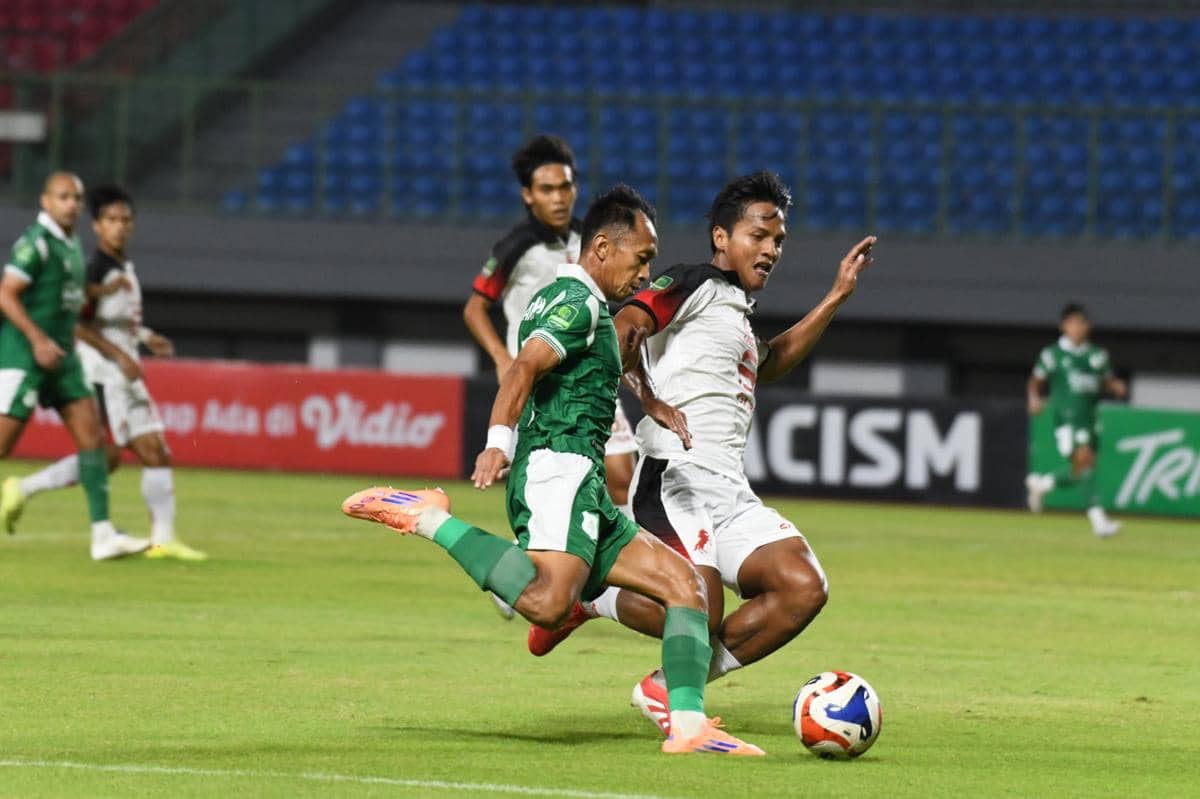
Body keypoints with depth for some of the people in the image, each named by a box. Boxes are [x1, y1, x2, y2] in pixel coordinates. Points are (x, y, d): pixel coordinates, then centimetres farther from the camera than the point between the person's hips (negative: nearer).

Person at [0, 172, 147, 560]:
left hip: (61, 357, 8)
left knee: (91, 436, 0)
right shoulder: (36, 242, -13)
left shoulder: (72, 245, 14)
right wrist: (38, 339, -25)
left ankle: (103, 534, -2)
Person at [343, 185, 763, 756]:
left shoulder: (558, 298, 25)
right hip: (560, 469, -11)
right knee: (548, 602, -32)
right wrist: (498, 444, -29)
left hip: (584, 491, 11)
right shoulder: (579, 302, -6)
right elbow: (523, 370, -19)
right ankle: (428, 520, -18)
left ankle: (689, 725, -3)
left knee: (682, 584, 6)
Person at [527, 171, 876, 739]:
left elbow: (768, 364, 50)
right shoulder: (696, 286, 1)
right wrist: (650, 401, -10)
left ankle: (670, 689, -1)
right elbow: (620, 329, -15)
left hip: (730, 490, 9)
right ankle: (585, 598, 3)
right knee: (699, 615, -27)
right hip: (677, 475, -9)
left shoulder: (737, 311, 29)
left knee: (803, 589, -11)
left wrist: (836, 297, 46)